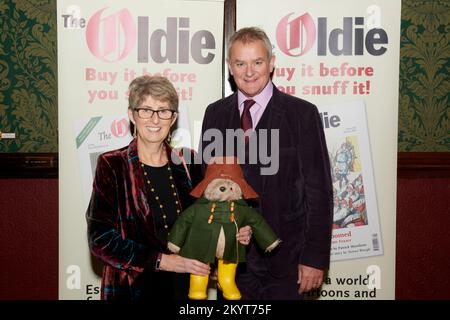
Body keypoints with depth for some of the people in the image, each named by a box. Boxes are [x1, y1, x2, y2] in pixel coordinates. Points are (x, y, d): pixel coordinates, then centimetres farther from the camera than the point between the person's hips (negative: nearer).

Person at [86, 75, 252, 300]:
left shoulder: (187, 162, 2)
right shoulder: (111, 166, -8)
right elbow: (101, 238, -13)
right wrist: (162, 261, -18)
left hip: (185, 287, 4)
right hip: (131, 289, -3)